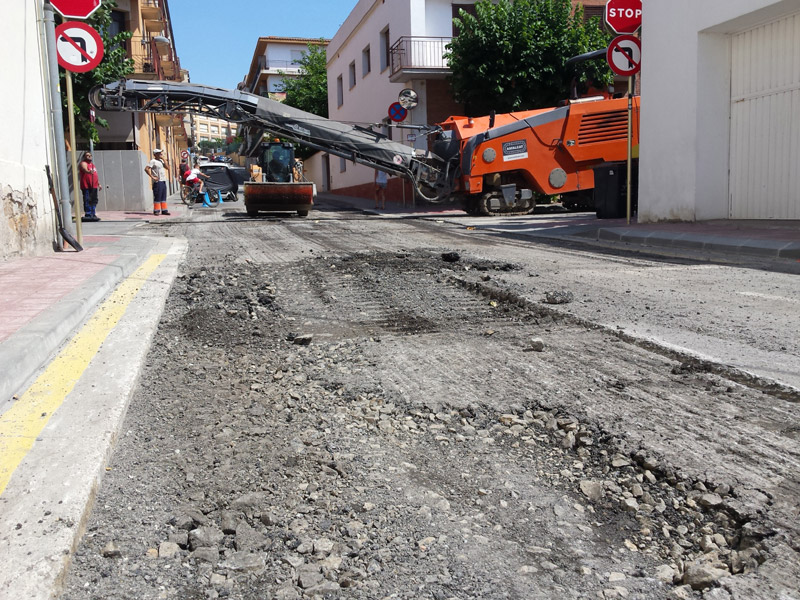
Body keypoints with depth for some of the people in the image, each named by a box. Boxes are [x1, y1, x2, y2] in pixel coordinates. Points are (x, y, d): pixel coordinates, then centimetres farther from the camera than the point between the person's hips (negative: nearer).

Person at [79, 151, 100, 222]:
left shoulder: (92, 164, 23)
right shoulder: (83, 163, -4)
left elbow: (96, 174, 27)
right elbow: (85, 169, -27)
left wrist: (98, 183, 24)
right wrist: (89, 172, -48)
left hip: (94, 186, 9)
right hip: (86, 186, -8)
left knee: (94, 200, 12)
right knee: (88, 200, -10)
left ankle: (93, 214, 20)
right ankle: (88, 215, -9)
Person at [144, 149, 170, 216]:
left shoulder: (161, 160, 17)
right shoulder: (153, 161, -7)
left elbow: (166, 167, 9)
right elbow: (146, 169, -15)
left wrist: (164, 160, 1)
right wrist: (152, 177, -15)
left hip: (163, 181, 8)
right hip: (157, 182, -8)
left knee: (163, 197, 9)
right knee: (157, 197, -6)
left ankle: (164, 210, 14)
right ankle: (156, 211, -2)